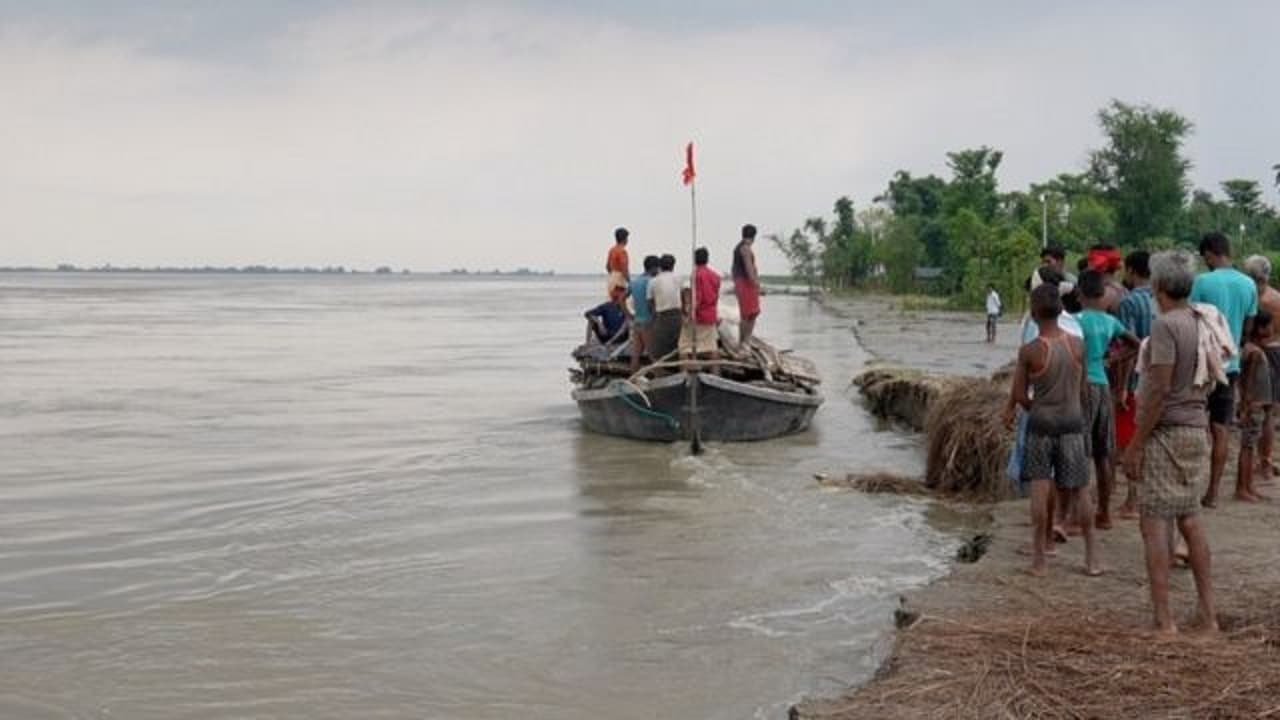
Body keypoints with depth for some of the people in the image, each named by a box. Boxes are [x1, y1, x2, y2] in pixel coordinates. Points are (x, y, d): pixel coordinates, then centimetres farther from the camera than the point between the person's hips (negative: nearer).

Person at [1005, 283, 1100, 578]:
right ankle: (1092, 556, 13)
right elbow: (1083, 388, 7)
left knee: (1040, 489, 2)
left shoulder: (1029, 351, -13)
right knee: (1078, 490, 10)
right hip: (1073, 422, 3)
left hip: (1041, 423, -3)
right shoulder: (1077, 345, -4)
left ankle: (1039, 559, 4)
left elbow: (1020, 395, -6)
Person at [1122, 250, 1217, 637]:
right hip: (1197, 430, 8)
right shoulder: (1201, 323, 8)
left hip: (1166, 433, -8)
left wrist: (1136, 444, -15)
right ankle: (1208, 613, 22)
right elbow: (1207, 383, 15)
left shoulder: (1164, 325, -17)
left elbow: (1159, 390, -20)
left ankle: (1164, 619, -2)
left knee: (1155, 523, -2)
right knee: (1189, 518, 17)